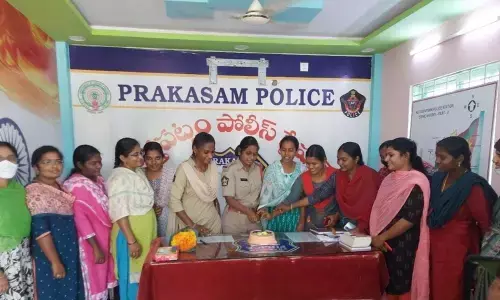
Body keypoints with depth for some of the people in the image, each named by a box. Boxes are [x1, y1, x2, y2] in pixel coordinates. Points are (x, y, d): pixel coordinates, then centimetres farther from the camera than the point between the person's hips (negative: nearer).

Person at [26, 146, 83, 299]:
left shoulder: (61, 187, 8)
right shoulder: (34, 191, -17)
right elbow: (39, 229, -23)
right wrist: (55, 261, -24)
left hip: (69, 252, 8)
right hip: (49, 256, -8)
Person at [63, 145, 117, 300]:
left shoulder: (99, 180, 5)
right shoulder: (75, 186, -18)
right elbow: (80, 218, -21)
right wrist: (96, 247, -21)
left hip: (106, 238, 7)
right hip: (91, 242, -7)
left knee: (105, 277, 18)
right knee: (95, 280, 7)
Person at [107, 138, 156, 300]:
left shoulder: (139, 172, 6)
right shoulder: (119, 178, -20)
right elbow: (120, 214, -23)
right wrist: (131, 241, -23)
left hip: (145, 231, 8)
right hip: (129, 232, -8)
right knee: (132, 275, 6)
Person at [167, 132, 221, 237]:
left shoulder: (213, 166, -1)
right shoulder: (184, 169, -16)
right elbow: (174, 201, -16)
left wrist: (219, 214, 12)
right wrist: (193, 226, -18)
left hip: (213, 221, 4)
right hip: (190, 223, -4)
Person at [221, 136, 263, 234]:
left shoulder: (258, 169, 3)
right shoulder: (230, 169, -13)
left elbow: (262, 193, 11)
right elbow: (229, 198, -15)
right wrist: (248, 211, -21)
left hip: (254, 217, 4)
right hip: (234, 219, -4)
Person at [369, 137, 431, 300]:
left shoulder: (415, 183, -15)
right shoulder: (390, 179, 9)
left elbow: (410, 219, -20)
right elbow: (379, 209, 11)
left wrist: (382, 237, -15)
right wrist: (375, 235, 3)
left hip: (403, 246, -7)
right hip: (385, 244, 7)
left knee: (401, 286, 6)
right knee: (387, 285, 13)